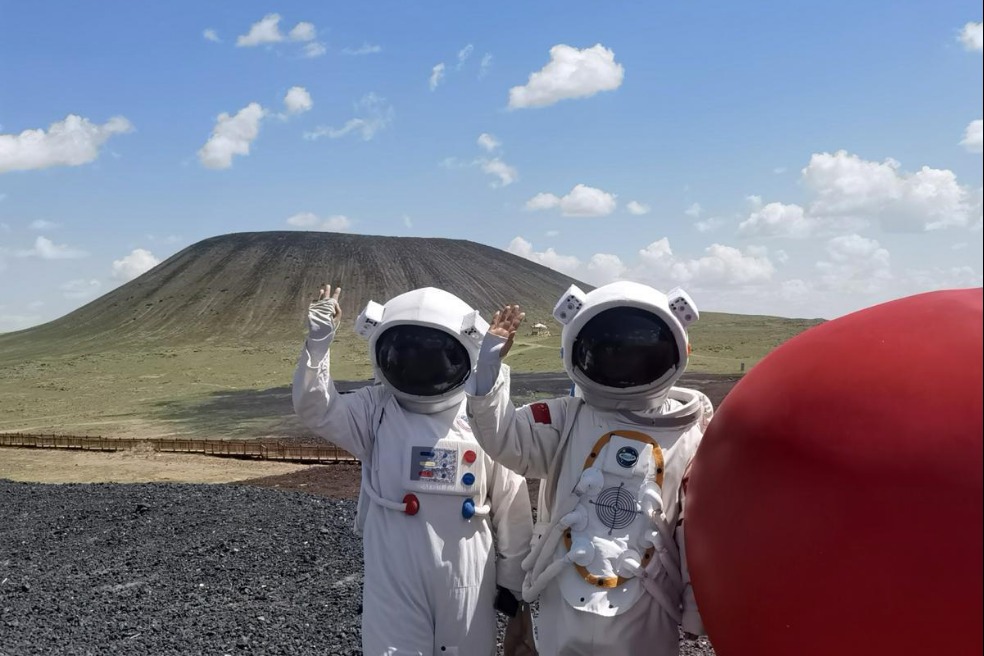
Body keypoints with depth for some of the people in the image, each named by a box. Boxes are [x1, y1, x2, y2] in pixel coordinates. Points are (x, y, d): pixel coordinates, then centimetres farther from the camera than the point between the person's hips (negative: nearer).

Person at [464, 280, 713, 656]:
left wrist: (698, 612, 1)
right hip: (564, 607, 1)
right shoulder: (567, 419, 0)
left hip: (645, 618, -1)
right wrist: (490, 363, -20)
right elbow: (504, 437, -10)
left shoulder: (690, 434, -3)